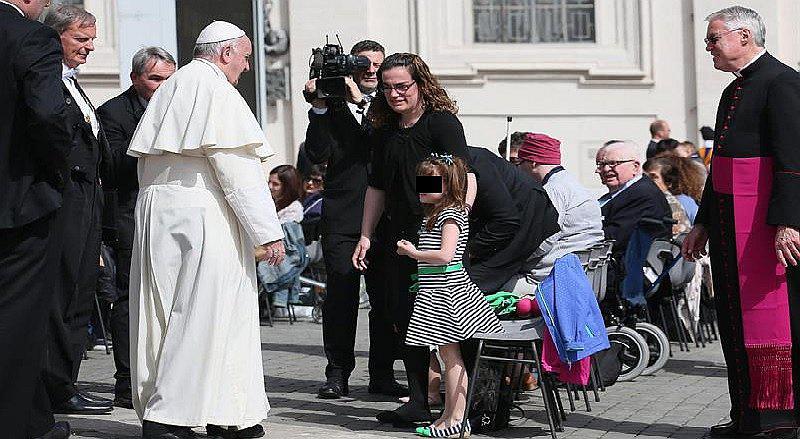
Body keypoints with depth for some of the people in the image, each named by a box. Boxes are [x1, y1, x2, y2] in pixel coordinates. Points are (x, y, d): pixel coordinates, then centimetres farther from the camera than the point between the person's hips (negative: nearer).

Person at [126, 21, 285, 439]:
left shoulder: (168, 88, 15)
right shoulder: (218, 92, -10)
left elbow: (143, 160, 16)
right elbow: (237, 169, -16)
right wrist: (267, 232, -15)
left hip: (153, 210, 9)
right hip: (201, 214, -9)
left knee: (162, 316, 10)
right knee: (201, 316, -4)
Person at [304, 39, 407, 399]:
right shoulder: (333, 105, 7)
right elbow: (317, 154, -3)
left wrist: (359, 102, -14)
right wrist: (319, 106, -10)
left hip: (385, 217, 1)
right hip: (342, 217, -1)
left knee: (386, 297, 4)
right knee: (340, 295, -2)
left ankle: (382, 374, 13)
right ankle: (337, 373, 6)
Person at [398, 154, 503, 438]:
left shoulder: (450, 214, -12)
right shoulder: (432, 214, 18)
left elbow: (446, 255, -23)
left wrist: (414, 253, -14)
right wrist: (413, 251, 11)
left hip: (446, 292, -10)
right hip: (436, 292, 10)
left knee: (450, 354, -6)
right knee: (447, 354, 12)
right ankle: (448, 415, 17)